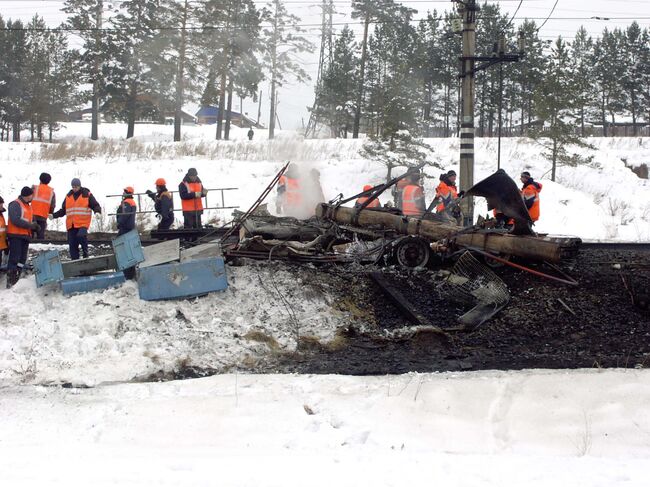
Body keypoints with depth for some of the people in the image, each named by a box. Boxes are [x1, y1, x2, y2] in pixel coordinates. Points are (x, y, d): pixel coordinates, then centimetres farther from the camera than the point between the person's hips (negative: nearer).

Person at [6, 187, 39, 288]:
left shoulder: (28, 206, 20)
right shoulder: (15, 204, -8)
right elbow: (15, 220, -19)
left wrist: (35, 227, 3)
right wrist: (30, 225, -18)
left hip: (25, 236, 9)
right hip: (15, 235, -9)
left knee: (22, 260, 8)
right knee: (14, 259, -11)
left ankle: (15, 280, 12)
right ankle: (10, 281, -11)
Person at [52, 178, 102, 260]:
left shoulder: (87, 195, 6)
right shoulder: (68, 196, 17)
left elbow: (96, 206, 6)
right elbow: (63, 210, 23)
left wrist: (97, 211, -16)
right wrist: (54, 215, 10)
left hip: (83, 223, -4)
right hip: (71, 225, 4)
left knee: (81, 236, -29)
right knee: (72, 245, 1)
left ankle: (85, 255, -15)